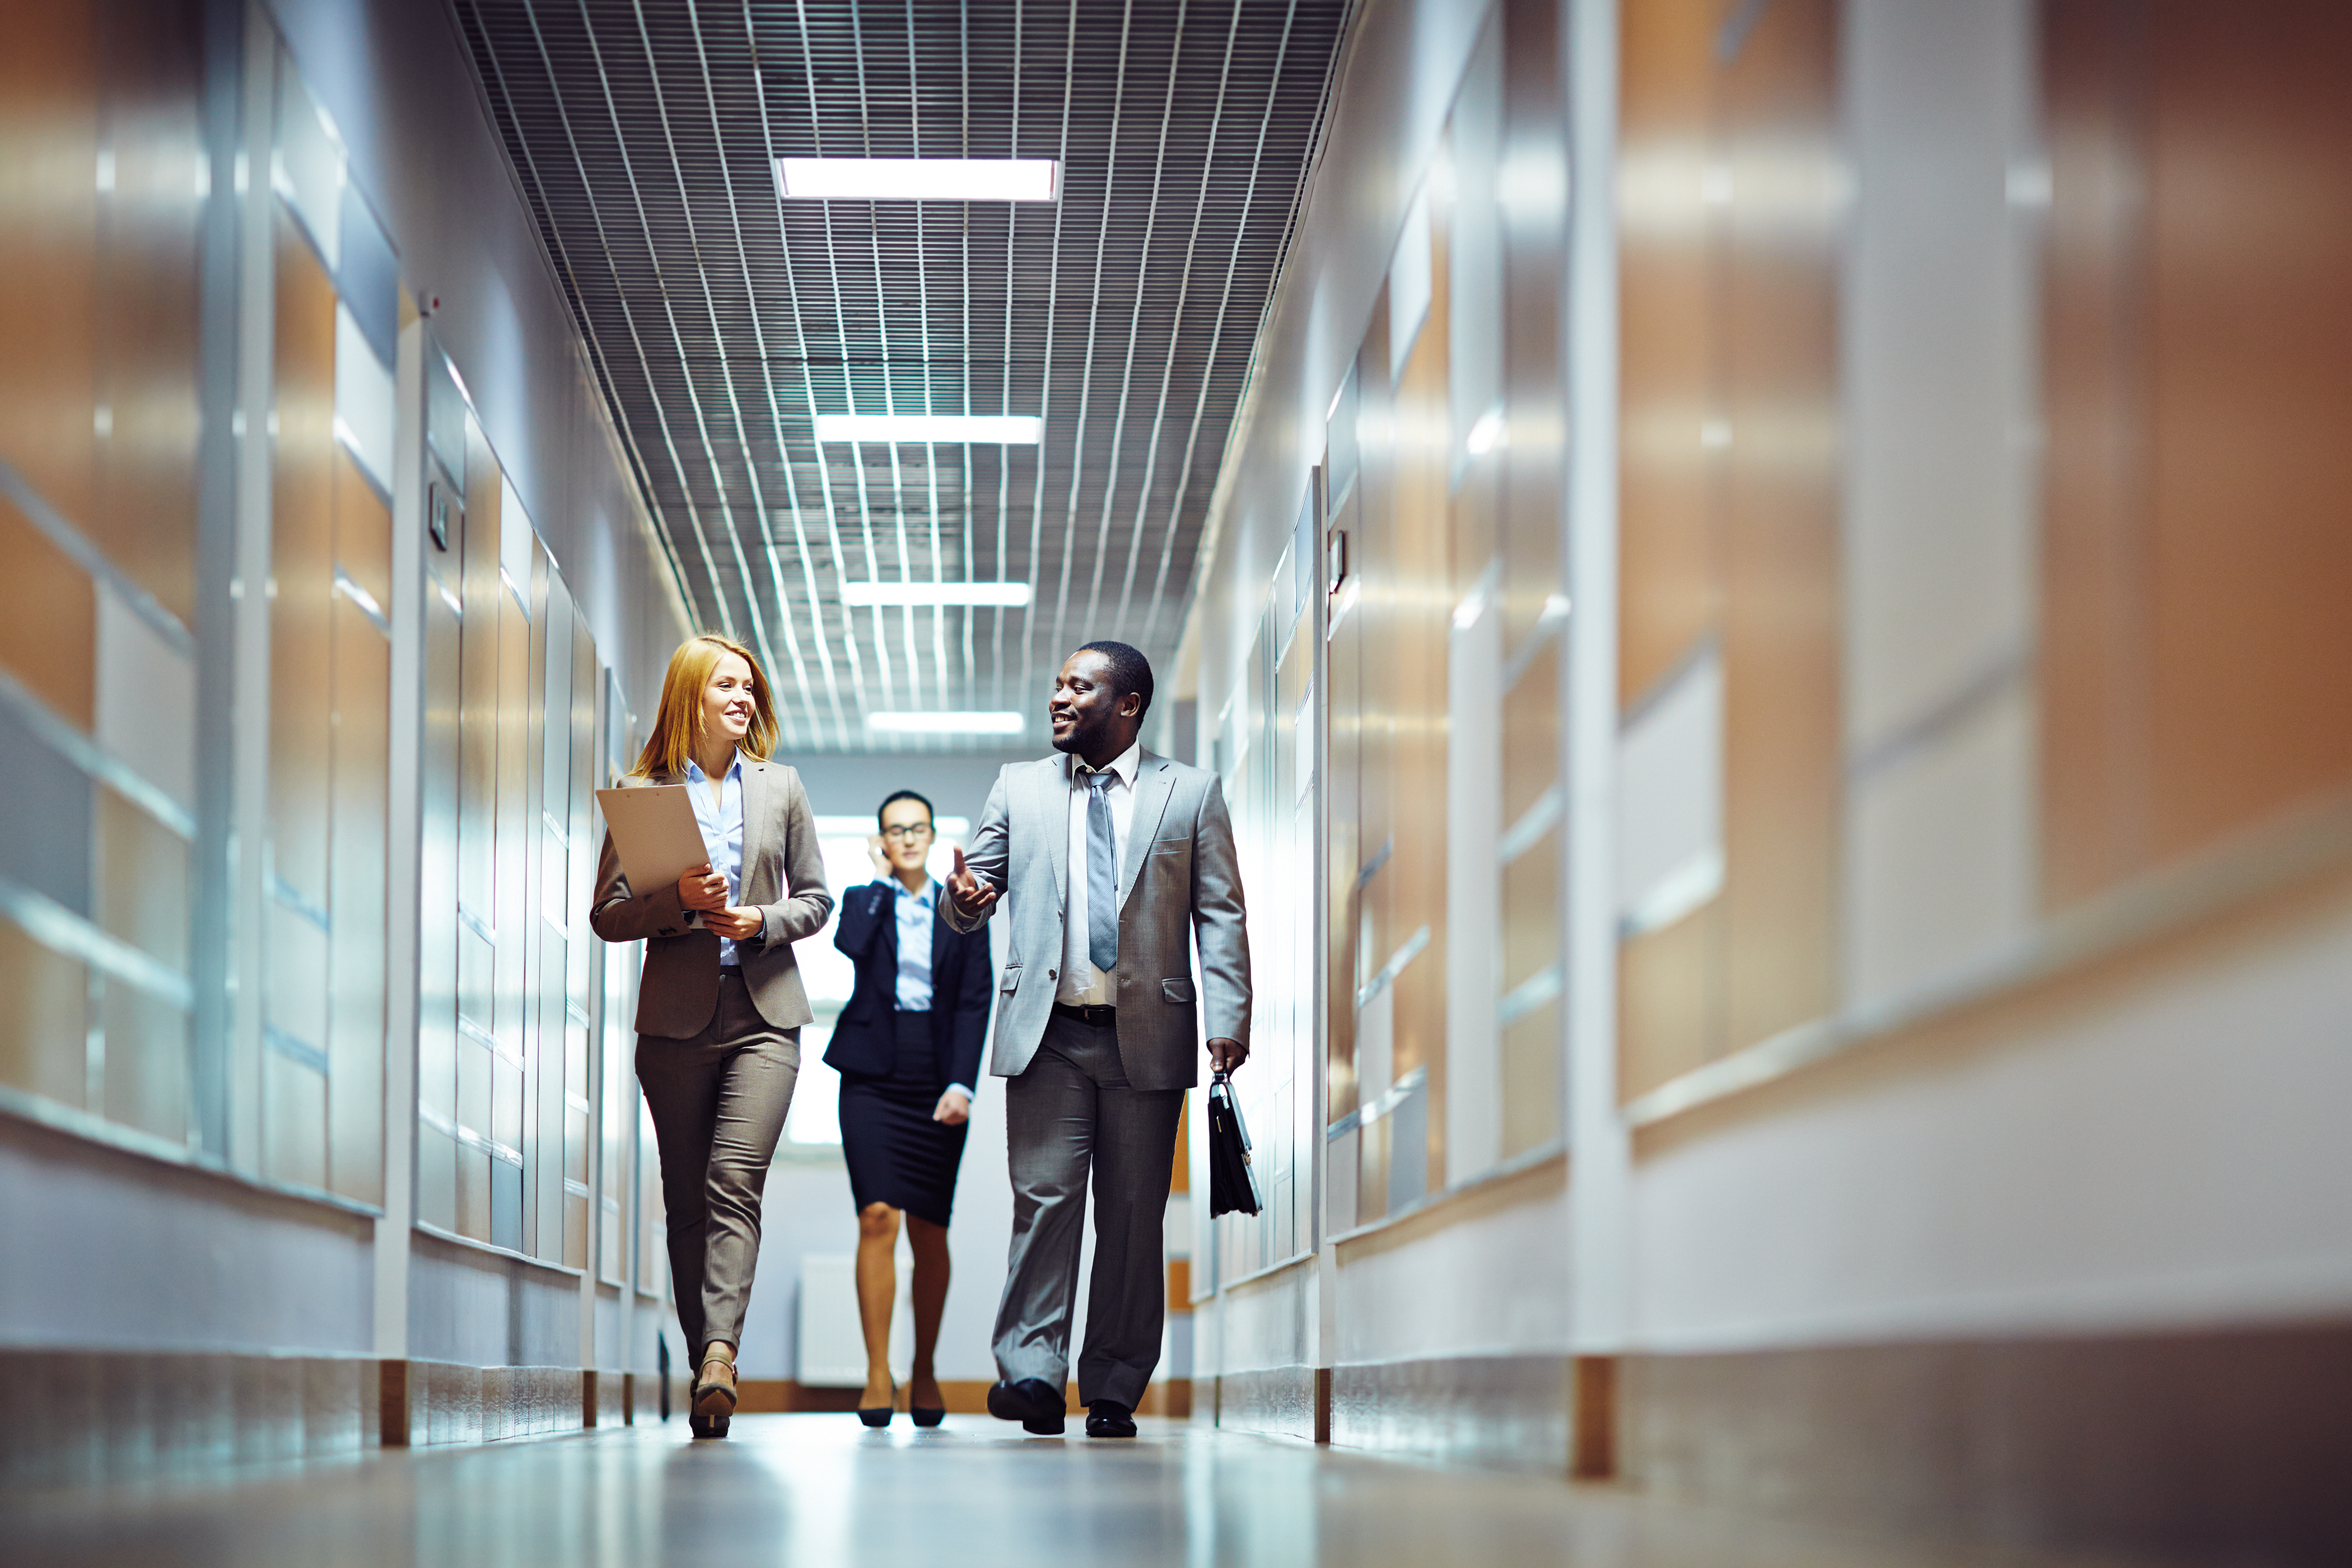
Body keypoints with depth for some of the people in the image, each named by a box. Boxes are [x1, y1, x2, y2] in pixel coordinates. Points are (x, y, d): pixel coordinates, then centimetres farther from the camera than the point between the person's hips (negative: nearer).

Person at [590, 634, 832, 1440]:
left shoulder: (781, 788, 11)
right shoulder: (641, 792, 5)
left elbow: (815, 898, 14)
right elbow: (607, 914, 3)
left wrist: (764, 921, -6)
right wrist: (678, 900, -15)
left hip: (765, 1015, 0)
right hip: (676, 1017, 0)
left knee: (735, 1181, -16)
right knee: (685, 1198, 3)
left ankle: (718, 1355, -28)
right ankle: (705, 1360, 9)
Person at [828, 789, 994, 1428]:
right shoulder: (862, 900, 9)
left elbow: (974, 1003, 2)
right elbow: (848, 947, -15)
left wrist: (961, 1084, -9)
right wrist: (881, 880, -4)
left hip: (937, 1083, 1)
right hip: (873, 1079, -1)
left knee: (930, 1232, 3)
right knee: (877, 1218, -14)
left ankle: (925, 1372, 17)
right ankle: (878, 1374, -12)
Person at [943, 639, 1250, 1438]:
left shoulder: (1192, 793, 7)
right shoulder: (1020, 786, 13)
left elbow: (1220, 915, 3)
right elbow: (974, 898, 10)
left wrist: (1228, 1019, -8)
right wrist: (964, 898, -15)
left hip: (1148, 1037, -1)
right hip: (1047, 1034, 1)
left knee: (1134, 1215, 2)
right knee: (1044, 1198, -8)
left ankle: (1114, 1393, 9)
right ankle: (1031, 1372, -10)